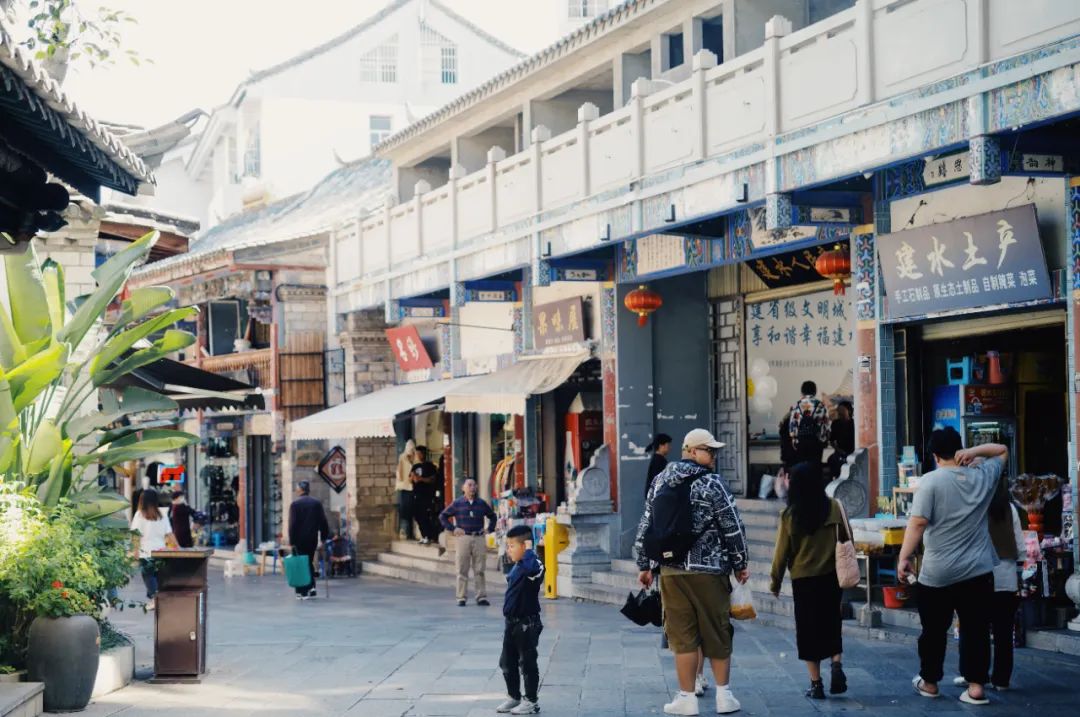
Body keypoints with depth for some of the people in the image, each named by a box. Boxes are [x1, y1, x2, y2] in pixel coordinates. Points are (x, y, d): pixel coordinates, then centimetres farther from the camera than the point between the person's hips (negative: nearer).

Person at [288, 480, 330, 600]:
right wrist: (324, 537, 9)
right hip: (312, 539, 4)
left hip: (299, 539, -4)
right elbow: (323, 522, 4)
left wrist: (291, 541, -10)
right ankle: (311, 587, 9)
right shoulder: (317, 504, 4)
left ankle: (302, 591, 0)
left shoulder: (295, 504, -9)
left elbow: (292, 524, -11)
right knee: (309, 563, 17)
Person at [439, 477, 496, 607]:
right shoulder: (457, 504, 2)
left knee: (480, 570, 3)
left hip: (479, 538, 2)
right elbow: (442, 516, 6)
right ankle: (461, 598, 5)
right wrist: (453, 528, -2)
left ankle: (481, 597, 7)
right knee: (462, 570, 1)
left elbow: (492, 516, 25)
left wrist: (489, 529, 12)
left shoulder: (481, 504, 10)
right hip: (463, 538, -2)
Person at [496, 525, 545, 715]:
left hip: (527, 624, -9)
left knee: (527, 663, 2)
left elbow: (532, 568, -47)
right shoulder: (516, 567, 10)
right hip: (511, 622, 9)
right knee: (507, 663, 15)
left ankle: (531, 701, 13)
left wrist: (529, 550, -30)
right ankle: (513, 697, 29)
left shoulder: (532, 566, -19)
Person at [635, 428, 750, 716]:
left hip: (671, 571, 4)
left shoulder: (660, 482, 8)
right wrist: (741, 564, 5)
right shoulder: (712, 484, -7)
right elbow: (733, 528, -7)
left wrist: (644, 565, 16)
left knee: (682, 635, 6)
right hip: (708, 570, -3)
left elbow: (646, 526, 10)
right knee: (717, 633, 8)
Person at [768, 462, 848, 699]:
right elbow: (847, 539, 1)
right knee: (831, 624, 18)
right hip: (832, 575, 2)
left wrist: (775, 579, 7)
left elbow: (782, 550, -6)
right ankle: (837, 664, -4)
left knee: (808, 628, 8)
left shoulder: (790, 515, -11)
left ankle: (816, 683, 9)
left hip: (803, 579, -2)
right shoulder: (834, 507, -6)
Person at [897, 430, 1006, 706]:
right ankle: (976, 686, 2)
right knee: (976, 629, 5)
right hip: (978, 570, 3)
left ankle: (930, 682, 24)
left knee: (934, 630, 12)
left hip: (937, 572, -3)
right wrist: (972, 452, 3)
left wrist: (904, 557, -13)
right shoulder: (982, 476, 3)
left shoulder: (931, 480, -11)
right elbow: (1002, 450, 21)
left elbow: (918, 522, -17)